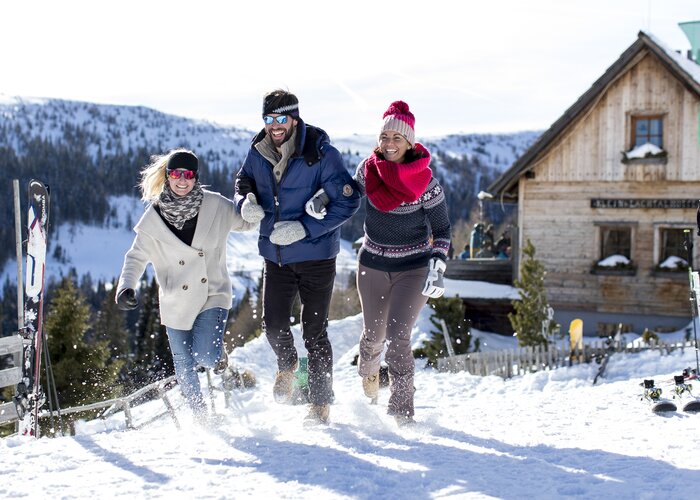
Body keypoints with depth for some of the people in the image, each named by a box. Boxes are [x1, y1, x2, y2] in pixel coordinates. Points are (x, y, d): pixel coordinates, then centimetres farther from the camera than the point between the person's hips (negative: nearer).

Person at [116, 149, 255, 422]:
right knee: (186, 370, 9)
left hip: (213, 296, -1)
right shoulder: (154, 218, -6)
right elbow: (136, 257, 1)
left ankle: (221, 360, 16)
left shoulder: (217, 206, -6)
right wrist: (125, 287, -16)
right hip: (176, 303, 1)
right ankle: (202, 416, 34)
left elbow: (246, 221, 9)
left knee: (206, 356, -21)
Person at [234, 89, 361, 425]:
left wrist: (304, 227, -24)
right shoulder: (258, 152, -2)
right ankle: (287, 366, 37)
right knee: (273, 325, 3)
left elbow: (347, 202, -17)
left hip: (315, 256, -4)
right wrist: (246, 203, -9)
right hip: (276, 255, 4)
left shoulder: (321, 154, -17)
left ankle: (321, 403, 16)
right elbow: (243, 182, 16)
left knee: (314, 333, 0)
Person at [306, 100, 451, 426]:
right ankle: (368, 371, 51)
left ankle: (402, 412, -11)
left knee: (397, 337, -17)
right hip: (372, 266, 3)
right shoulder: (368, 170, -7)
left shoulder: (425, 183, -15)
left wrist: (436, 269, -21)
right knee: (374, 334, 17)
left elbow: (442, 230, -8)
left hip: (413, 269, -3)